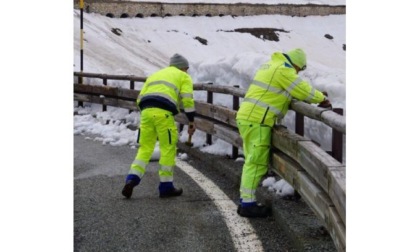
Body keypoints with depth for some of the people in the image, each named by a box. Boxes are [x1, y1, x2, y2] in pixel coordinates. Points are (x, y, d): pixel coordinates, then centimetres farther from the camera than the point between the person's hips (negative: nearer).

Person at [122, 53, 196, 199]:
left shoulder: (155, 75, 33)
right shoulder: (183, 77, 18)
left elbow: (140, 98, 23)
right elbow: (187, 99, 2)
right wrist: (191, 121, 6)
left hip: (146, 110, 5)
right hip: (163, 112, -5)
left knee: (145, 148, 14)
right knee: (168, 149, 6)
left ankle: (131, 179, 0)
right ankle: (166, 187, 10)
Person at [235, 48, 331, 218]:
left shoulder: (272, 65, 21)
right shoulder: (284, 69, -10)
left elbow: (294, 89, 28)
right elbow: (303, 90, -8)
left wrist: (316, 97, 19)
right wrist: (322, 99, 7)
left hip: (248, 117, 10)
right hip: (257, 120, -10)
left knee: (253, 161, 13)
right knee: (257, 162, -8)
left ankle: (246, 200, 16)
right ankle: (247, 204, -7)